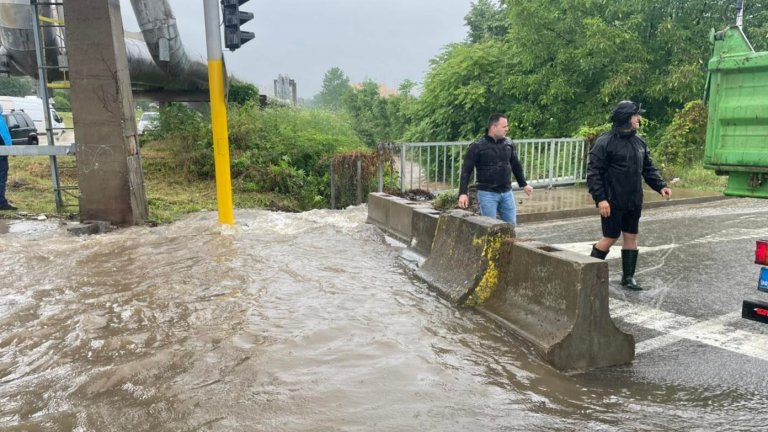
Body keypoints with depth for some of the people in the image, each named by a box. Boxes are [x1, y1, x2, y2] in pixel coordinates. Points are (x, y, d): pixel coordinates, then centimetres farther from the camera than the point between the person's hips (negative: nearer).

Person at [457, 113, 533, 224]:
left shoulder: (509, 143, 6)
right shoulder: (477, 147, -10)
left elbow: (516, 165, 19)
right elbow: (466, 171, -10)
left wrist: (524, 184, 25)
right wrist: (463, 193, -18)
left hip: (507, 193, 5)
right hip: (487, 194, -5)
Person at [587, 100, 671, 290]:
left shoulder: (639, 142, 11)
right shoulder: (605, 142, -13)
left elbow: (648, 169, 18)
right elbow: (593, 173, -16)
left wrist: (660, 186, 2)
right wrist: (600, 198, -22)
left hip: (634, 202, 7)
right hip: (613, 203, -7)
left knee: (631, 237, 10)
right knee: (610, 238, 0)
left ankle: (628, 277, 21)